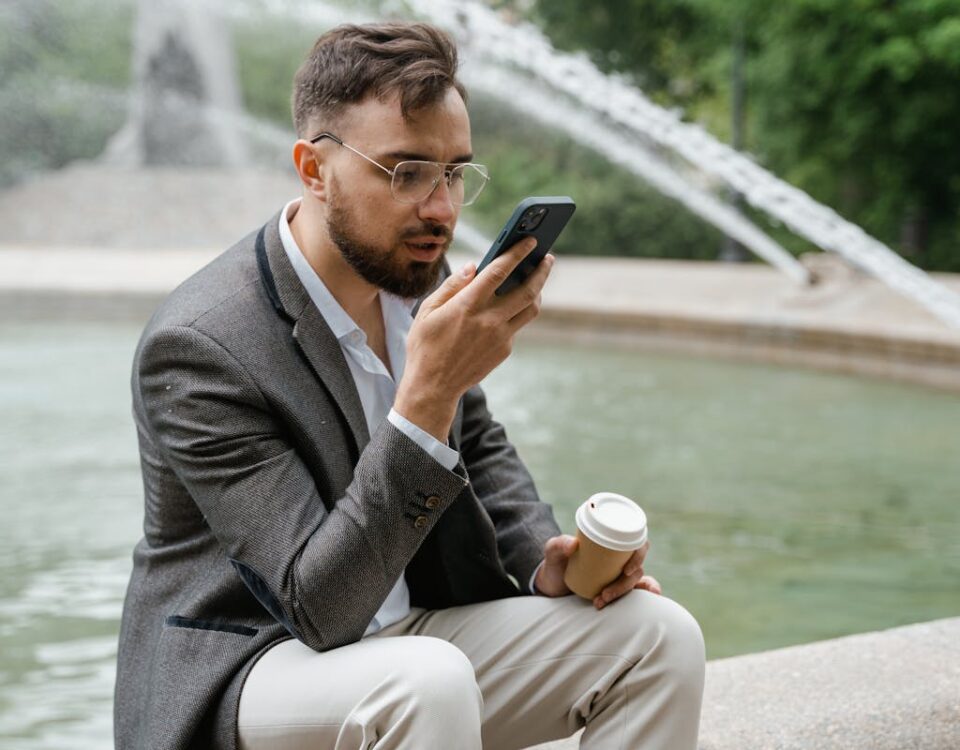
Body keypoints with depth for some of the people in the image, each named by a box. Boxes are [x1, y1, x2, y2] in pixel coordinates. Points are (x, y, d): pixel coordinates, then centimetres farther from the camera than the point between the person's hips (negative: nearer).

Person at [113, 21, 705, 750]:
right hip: (241, 668, -7)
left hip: (410, 631, 7)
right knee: (429, 683, -37)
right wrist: (430, 392, -36)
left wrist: (546, 559, -3)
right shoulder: (198, 344, -24)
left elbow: (480, 448, 17)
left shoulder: (417, 275, -2)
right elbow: (319, 606, -27)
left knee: (658, 630, -8)